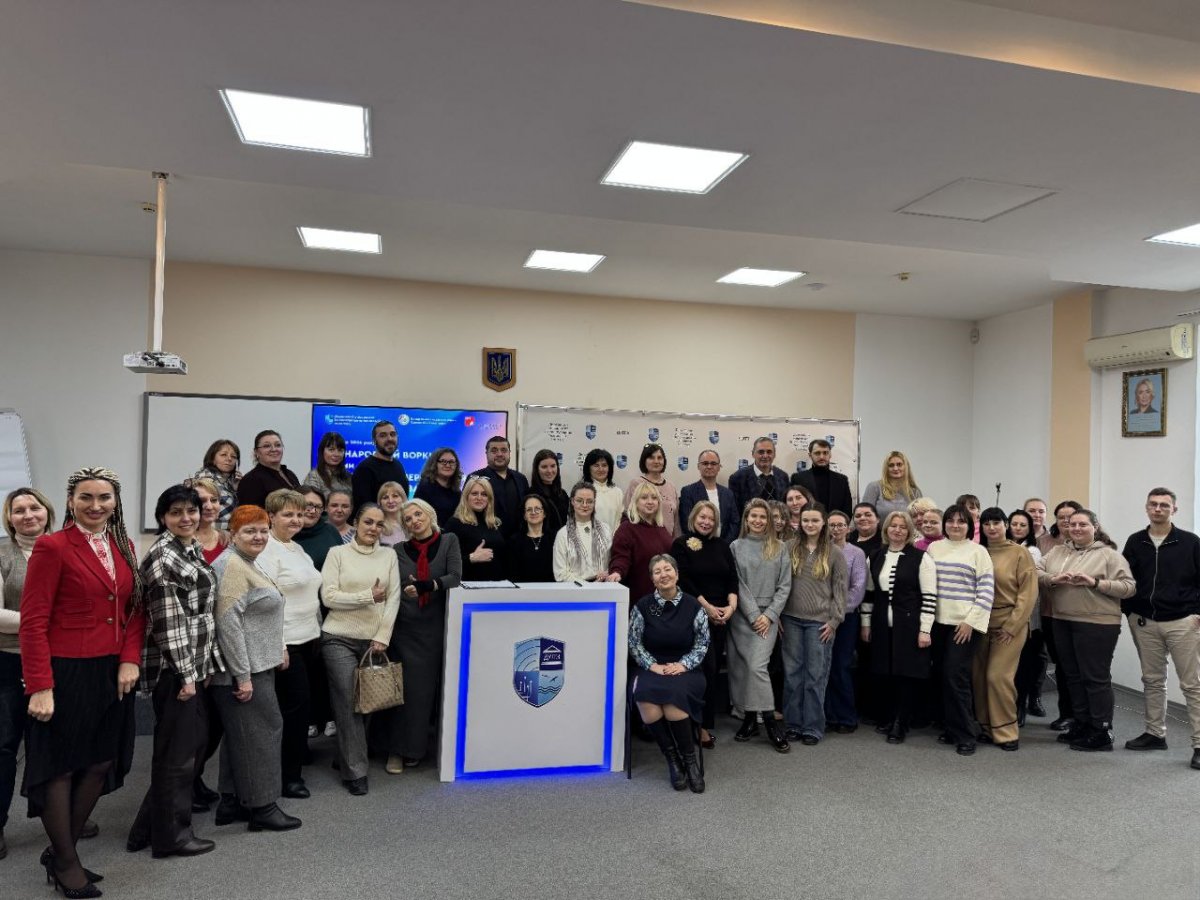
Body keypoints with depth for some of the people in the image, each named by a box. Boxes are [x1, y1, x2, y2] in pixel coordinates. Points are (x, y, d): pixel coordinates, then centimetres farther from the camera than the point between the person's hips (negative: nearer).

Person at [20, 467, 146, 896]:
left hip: (112, 673, 6)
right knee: (60, 767, 9)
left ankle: (60, 849, 32)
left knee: (101, 763, 13)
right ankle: (66, 863, 24)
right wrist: (39, 686, -17)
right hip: (66, 673, -6)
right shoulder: (52, 547, -11)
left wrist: (130, 659, -2)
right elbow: (33, 622, -14)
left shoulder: (123, 547, 8)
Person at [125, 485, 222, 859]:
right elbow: (168, 620, -19)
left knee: (196, 744, 16)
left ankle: (150, 827, 29)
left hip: (196, 663, 9)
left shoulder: (193, 550, 12)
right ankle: (170, 835, 18)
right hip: (174, 667, -9)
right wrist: (185, 673, -19)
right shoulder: (161, 555, -15)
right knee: (177, 752, 3)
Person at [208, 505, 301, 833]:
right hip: (244, 670, -10)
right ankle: (262, 807, 7)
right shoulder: (231, 565, -17)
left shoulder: (248, 564, 15)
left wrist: (278, 652, 22)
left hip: (255, 667, 10)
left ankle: (232, 803, 25)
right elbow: (228, 622, -23)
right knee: (262, 731, -2)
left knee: (241, 736, 15)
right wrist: (243, 676, -22)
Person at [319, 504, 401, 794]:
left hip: (374, 640, 3)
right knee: (347, 704, -3)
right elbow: (328, 596, -7)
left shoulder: (389, 555, 7)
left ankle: (345, 758, 27)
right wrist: (369, 596, -13)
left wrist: (382, 637, -5)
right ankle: (355, 771, 5)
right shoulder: (337, 553, 0)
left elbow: (394, 598, 3)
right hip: (339, 639, -2)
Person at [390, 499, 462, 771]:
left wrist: (428, 585, -23)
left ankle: (414, 748, 15)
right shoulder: (400, 550, 9)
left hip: (435, 626, -1)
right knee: (405, 687, -1)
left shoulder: (449, 541, 3)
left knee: (428, 686, 3)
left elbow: (455, 577, -10)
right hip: (405, 626, 1)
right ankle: (397, 750, 8)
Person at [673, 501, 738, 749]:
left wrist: (731, 605, -6)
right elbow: (683, 580, -9)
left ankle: (705, 721, 15)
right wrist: (707, 607, -11)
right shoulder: (682, 544, -2)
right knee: (707, 668, -9)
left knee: (714, 668, 5)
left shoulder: (721, 545, 13)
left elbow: (732, 577, 8)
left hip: (721, 615, 5)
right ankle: (703, 726, -1)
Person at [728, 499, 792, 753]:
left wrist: (769, 615, -6)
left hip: (767, 616, -1)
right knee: (740, 667, 2)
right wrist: (753, 614, -7)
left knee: (757, 666, -13)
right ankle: (749, 718, 15)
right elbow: (737, 584, -1)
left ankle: (769, 722, -4)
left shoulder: (779, 548, 6)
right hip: (742, 616, 2)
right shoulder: (736, 547, 4)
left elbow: (784, 585, 3)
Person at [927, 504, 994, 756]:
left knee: (956, 676, -9)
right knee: (941, 675, 6)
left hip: (965, 624, -4)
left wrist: (971, 621, -10)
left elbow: (986, 589, -4)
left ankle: (964, 735, 2)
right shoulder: (933, 548, 10)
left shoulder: (978, 551, 1)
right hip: (938, 622, 4)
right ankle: (951, 727, 19)